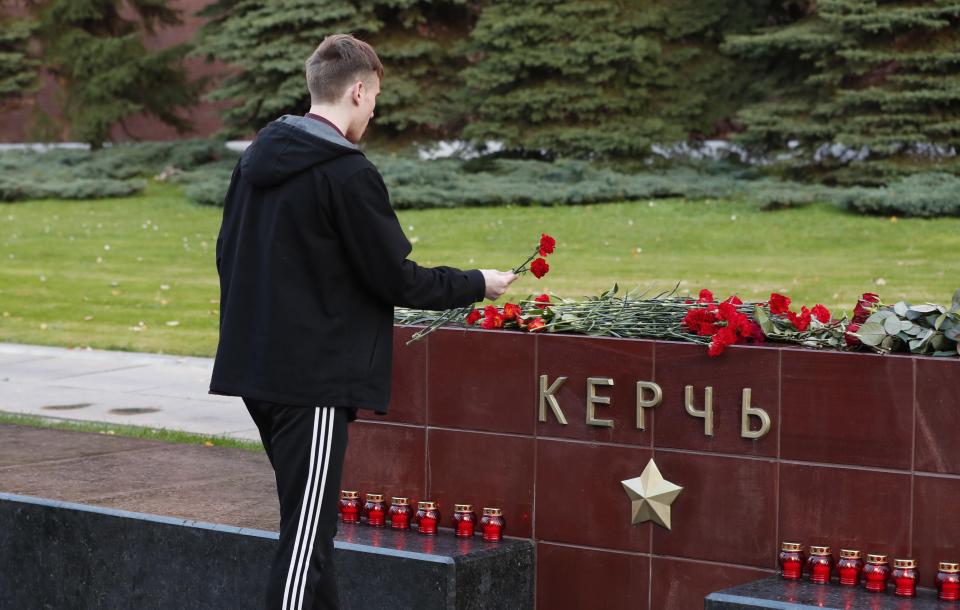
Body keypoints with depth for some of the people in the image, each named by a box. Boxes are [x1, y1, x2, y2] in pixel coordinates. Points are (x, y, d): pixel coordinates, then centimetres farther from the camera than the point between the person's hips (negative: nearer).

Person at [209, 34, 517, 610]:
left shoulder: (257, 158, 10)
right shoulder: (348, 174, -15)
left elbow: (229, 253, 18)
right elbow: (395, 278, -12)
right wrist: (476, 284, 2)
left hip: (255, 366, 9)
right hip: (313, 376, -9)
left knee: (310, 518, 19)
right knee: (307, 531, -5)